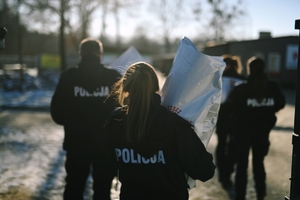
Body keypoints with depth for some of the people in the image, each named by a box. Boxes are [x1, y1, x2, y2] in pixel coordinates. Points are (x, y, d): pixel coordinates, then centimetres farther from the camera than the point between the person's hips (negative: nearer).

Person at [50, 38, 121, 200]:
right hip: (106, 143, 0)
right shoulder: (113, 77, -8)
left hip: (76, 142, 0)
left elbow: (57, 114, -5)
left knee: (74, 187, 18)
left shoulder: (68, 77, -8)